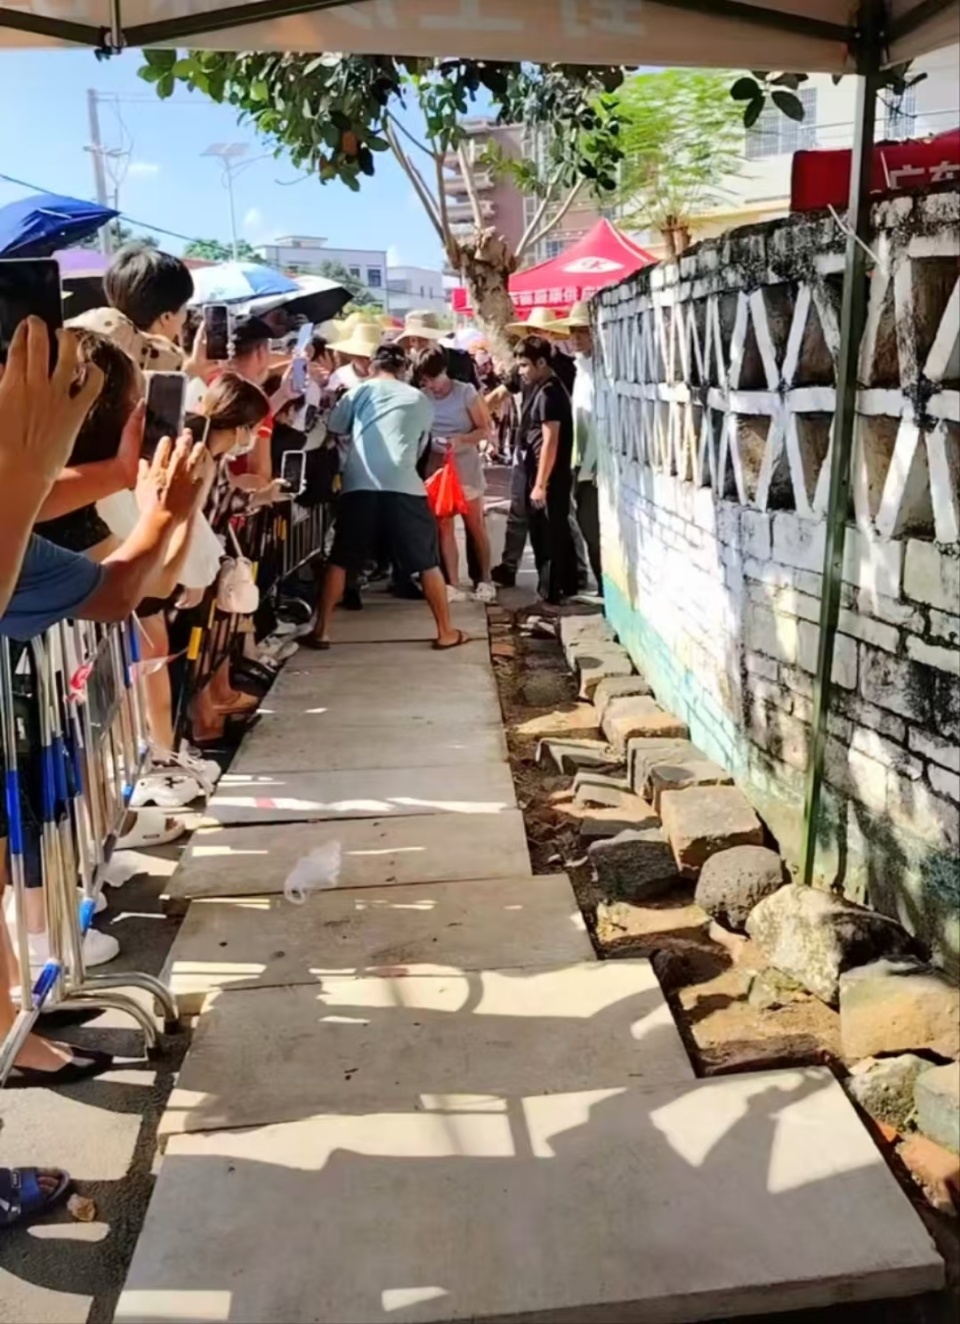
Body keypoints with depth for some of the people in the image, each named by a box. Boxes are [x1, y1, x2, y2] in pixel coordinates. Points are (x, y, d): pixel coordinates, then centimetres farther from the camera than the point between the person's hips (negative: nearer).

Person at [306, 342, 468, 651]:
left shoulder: (362, 390, 16)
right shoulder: (422, 402, 21)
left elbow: (334, 427, 21)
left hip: (360, 485, 0)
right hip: (404, 486, 0)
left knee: (340, 560, 12)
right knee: (427, 562, 11)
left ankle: (321, 631, 12)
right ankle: (445, 632, 15)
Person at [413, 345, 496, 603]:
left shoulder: (466, 392, -8)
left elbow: (485, 430, -8)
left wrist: (459, 439, -23)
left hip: (465, 464, -2)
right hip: (437, 465, 3)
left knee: (476, 526, 5)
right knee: (444, 527, 1)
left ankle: (485, 580, 16)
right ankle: (454, 584, 4)